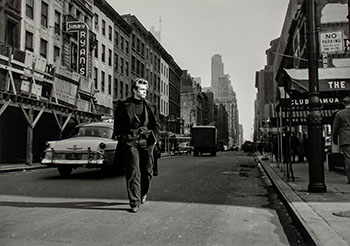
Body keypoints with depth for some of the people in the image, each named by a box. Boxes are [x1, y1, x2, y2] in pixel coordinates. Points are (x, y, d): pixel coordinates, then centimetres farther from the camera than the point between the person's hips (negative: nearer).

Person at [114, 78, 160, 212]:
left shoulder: (149, 106, 10)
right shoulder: (123, 105, 2)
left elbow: (156, 124, 16)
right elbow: (117, 124, 5)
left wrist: (155, 138, 6)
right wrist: (121, 138, -3)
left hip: (147, 141, 3)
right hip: (130, 142, -3)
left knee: (147, 171, 10)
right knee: (133, 172, -6)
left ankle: (143, 193, 35)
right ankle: (134, 202, 0)